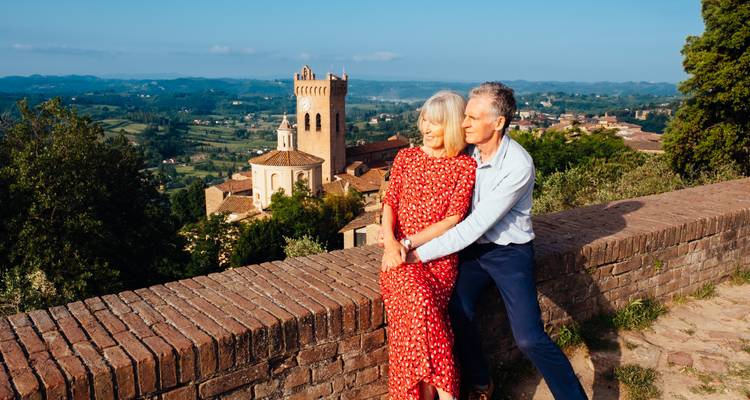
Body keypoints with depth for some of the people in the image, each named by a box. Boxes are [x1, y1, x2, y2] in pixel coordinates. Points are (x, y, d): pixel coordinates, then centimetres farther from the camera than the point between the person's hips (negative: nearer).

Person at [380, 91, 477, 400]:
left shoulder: (466, 166, 3)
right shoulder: (405, 158, 12)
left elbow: (453, 219, -5)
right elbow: (390, 203, 6)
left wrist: (408, 243, -13)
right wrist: (390, 242, -13)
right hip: (400, 254, 1)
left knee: (414, 307, -27)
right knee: (419, 300, -28)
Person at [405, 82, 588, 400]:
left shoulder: (518, 166, -23)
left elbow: (476, 225, -25)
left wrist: (420, 253, -24)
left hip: (509, 252, -4)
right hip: (472, 246, 5)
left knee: (529, 338, -11)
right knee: (457, 314, -14)